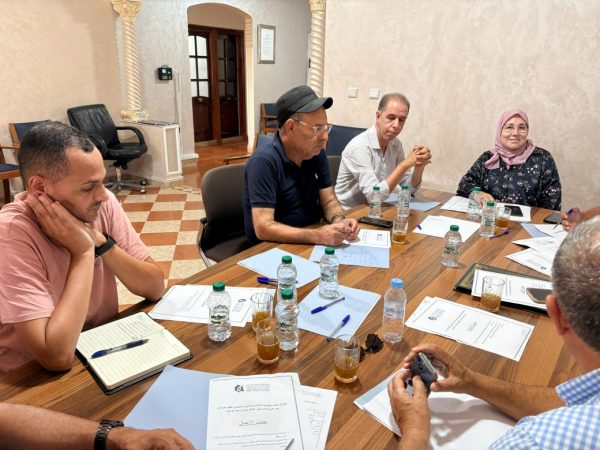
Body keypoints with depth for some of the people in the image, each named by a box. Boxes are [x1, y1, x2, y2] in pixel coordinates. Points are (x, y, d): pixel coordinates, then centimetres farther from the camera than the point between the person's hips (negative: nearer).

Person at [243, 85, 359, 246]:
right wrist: (318, 236, -33)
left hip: (311, 242, 7)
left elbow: (329, 201, 5)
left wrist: (339, 221, -17)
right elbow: (263, 228, -25)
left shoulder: (317, 153, 0)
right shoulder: (264, 161, -21)